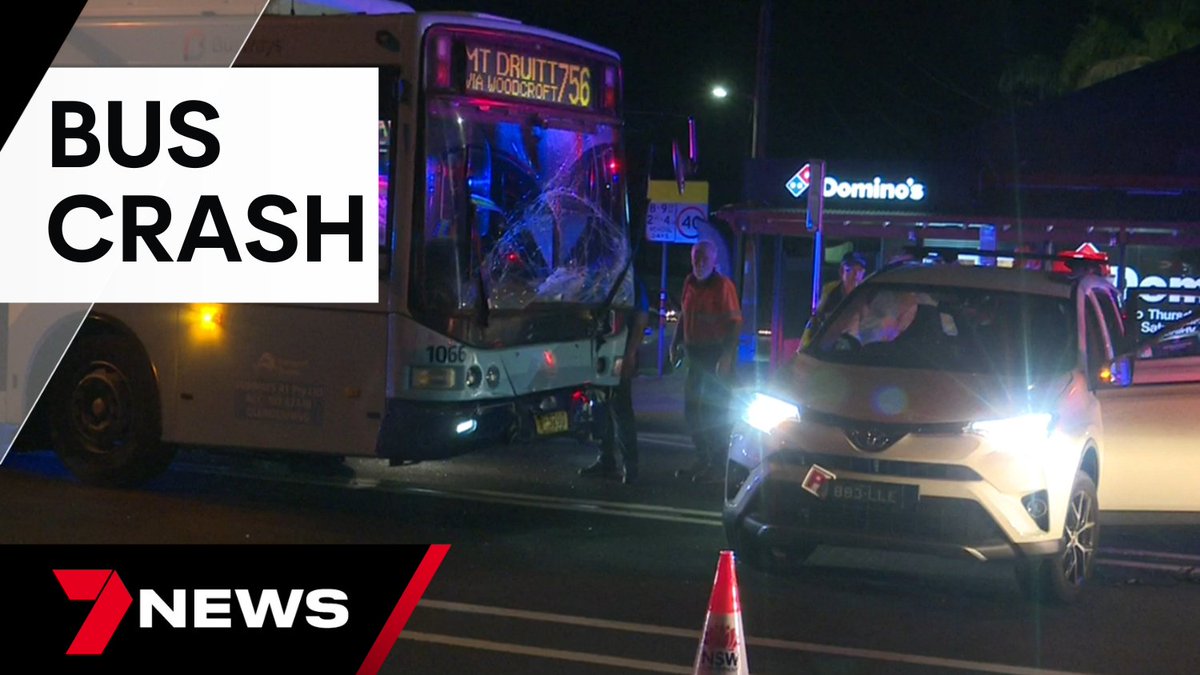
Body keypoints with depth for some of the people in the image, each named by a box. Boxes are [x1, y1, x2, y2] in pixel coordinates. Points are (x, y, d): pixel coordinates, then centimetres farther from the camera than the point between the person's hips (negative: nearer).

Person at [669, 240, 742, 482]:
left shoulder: (722, 285, -12)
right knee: (691, 408, 12)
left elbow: (735, 322, -16)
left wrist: (727, 356, -22)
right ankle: (702, 458, 23)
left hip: (716, 353, -8)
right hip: (694, 352, 8)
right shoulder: (690, 283, 10)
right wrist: (676, 342, 12)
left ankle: (718, 462, 3)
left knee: (714, 410, -5)